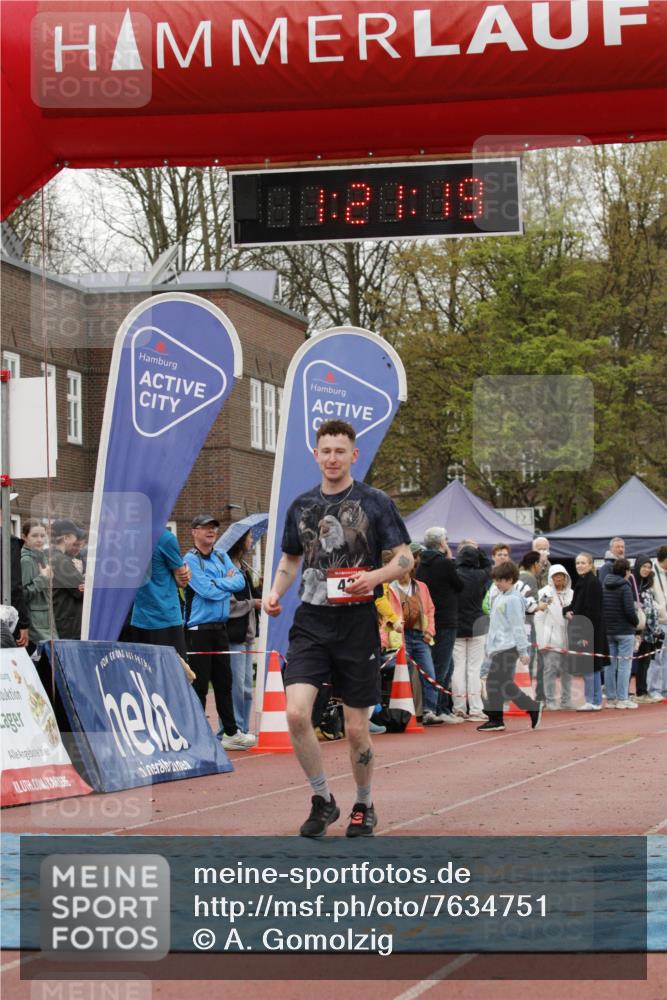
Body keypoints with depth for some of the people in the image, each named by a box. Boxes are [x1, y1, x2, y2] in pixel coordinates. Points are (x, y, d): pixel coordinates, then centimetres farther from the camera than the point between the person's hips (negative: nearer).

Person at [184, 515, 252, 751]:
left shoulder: (223, 558, 14)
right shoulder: (191, 559, -8)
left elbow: (240, 581, 1)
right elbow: (207, 590, -18)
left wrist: (218, 583, -10)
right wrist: (227, 582, -4)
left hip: (220, 627, 7)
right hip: (199, 630, -7)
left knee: (224, 682, 13)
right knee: (199, 684, -5)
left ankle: (231, 733, 19)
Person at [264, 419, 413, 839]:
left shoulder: (375, 503, -1)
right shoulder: (302, 506, 11)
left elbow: (405, 558, 0)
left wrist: (375, 576, -20)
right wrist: (276, 591, 5)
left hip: (358, 623, -3)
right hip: (311, 622, 3)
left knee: (356, 728, 3)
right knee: (297, 713, -15)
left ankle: (365, 806, 25)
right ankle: (323, 800, 3)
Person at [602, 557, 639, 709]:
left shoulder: (603, 587, 6)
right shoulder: (625, 587, -14)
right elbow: (629, 610, -18)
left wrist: (605, 623, 14)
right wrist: (636, 622, -1)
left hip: (607, 632, 6)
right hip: (625, 631, -6)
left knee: (610, 665, 10)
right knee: (624, 665, -1)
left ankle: (610, 698, 13)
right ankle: (622, 699, -2)